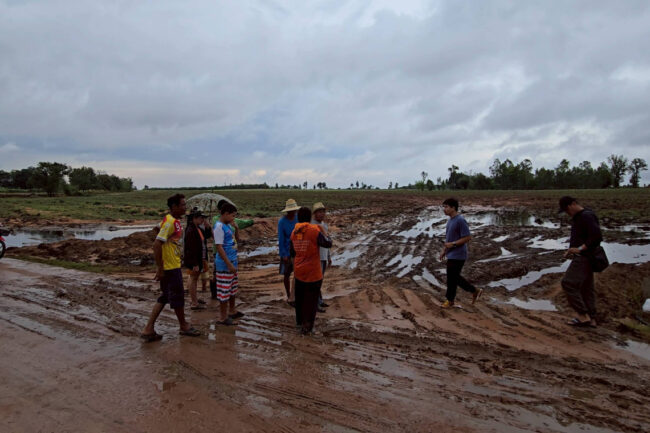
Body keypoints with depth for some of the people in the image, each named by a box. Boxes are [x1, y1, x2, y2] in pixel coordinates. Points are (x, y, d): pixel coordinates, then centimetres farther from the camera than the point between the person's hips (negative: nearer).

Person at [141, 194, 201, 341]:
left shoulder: (175, 221, 11)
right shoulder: (169, 222, -19)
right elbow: (157, 244, -23)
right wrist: (160, 268, -22)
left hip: (174, 266, 10)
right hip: (170, 267, -10)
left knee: (165, 297, 15)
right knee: (177, 297, 6)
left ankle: (148, 329, 19)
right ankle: (184, 326, 23)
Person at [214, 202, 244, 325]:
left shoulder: (228, 225, 10)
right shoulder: (219, 226, -17)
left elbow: (234, 240, 21)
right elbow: (219, 247, -21)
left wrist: (235, 227, 4)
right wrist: (229, 264, -22)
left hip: (232, 262, 10)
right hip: (224, 264, -10)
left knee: (233, 289, 21)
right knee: (224, 291, 0)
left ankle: (232, 311, 36)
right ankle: (223, 317, 10)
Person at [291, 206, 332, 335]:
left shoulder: (294, 233, -1)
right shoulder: (314, 231, -18)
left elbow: (292, 252, 8)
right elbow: (328, 243, -10)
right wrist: (323, 232, 4)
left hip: (299, 271, 5)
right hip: (313, 272, -5)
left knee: (300, 297, 21)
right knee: (311, 299, 7)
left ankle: (300, 320, 38)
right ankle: (307, 327, 13)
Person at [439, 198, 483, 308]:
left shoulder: (460, 220, -19)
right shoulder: (450, 220, 11)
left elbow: (467, 237, -20)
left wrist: (452, 244, -21)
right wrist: (444, 250, 18)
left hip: (457, 255, -9)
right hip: (451, 255, 9)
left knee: (452, 278, 1)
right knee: (455, 277, 16)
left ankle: (450, 300, 17)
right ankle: (475, 291, 28)